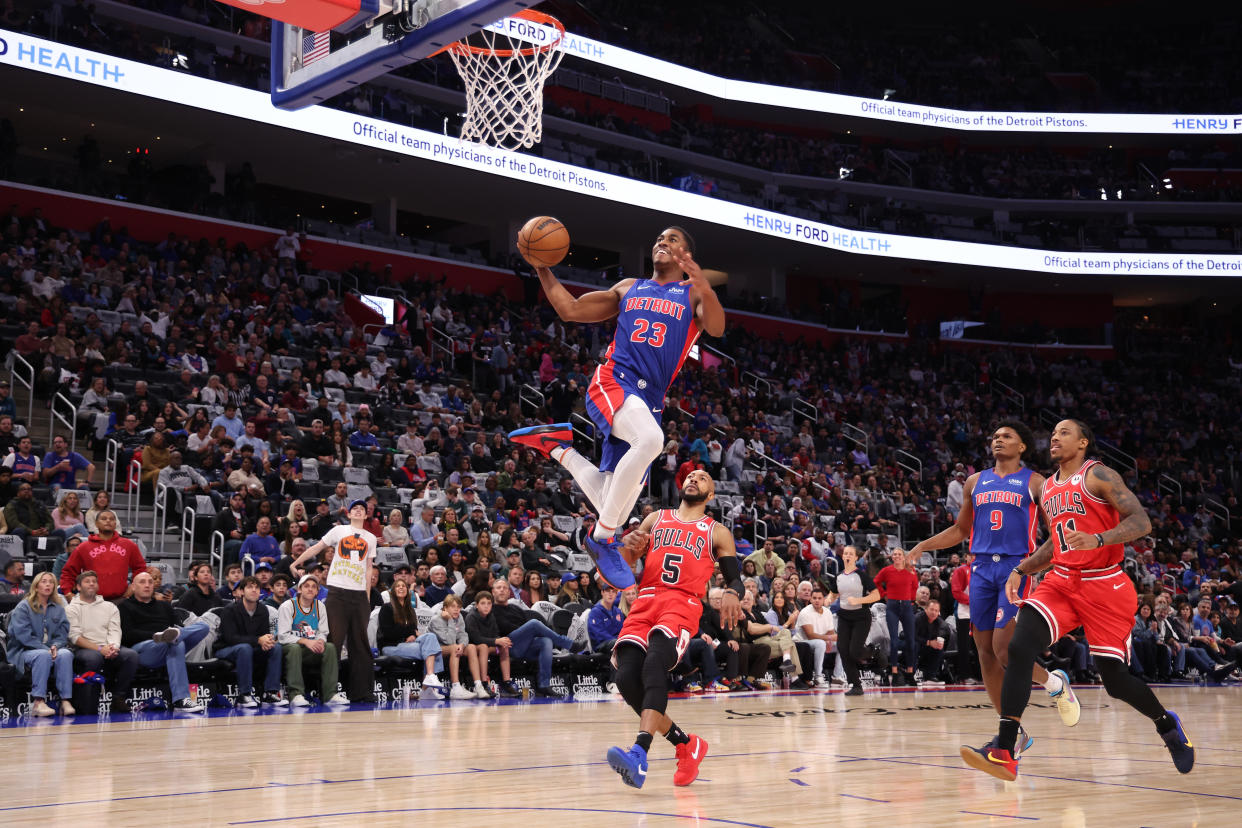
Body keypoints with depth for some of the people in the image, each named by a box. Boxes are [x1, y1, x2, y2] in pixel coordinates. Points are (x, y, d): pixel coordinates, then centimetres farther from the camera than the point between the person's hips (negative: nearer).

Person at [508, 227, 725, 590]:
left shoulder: (693, 293, 13)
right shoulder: (628, 288, 20)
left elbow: (717, 328, -9)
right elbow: (569, 309, 25)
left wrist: (704, 286, -28)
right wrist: (542, 268, 14)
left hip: (650, 400, 2)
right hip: (612, 382, -2)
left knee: (614, 500, -2)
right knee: (650, 439, -35)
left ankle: (559, 446, 21)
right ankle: (603, 536, -25)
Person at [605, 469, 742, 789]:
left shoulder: (717, 533, 18)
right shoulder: (655, 519, 25)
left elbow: (736, 579, 14)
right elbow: (626, 563, 20)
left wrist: (732, 593, -11)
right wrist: (629, 545, -5)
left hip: (683, 604, -3)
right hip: (645, 602, 4)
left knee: (654, 664, -32)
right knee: (626, 677, -17)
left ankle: (640, 752, -44)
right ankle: (686, 744, 3)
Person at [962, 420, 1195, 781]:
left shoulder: (1098, 475, -7)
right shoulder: (1047, 488, 15)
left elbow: (1141, 521, -16)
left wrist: (1097, 540, -31)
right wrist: (1021, 570, 15)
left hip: (1104, 586, -5)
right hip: (1061, 582, 6)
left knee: (1115, 679, 0)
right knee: (1019, 649, -19)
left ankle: (1167, 724, 34)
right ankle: (1004, 753, -23)